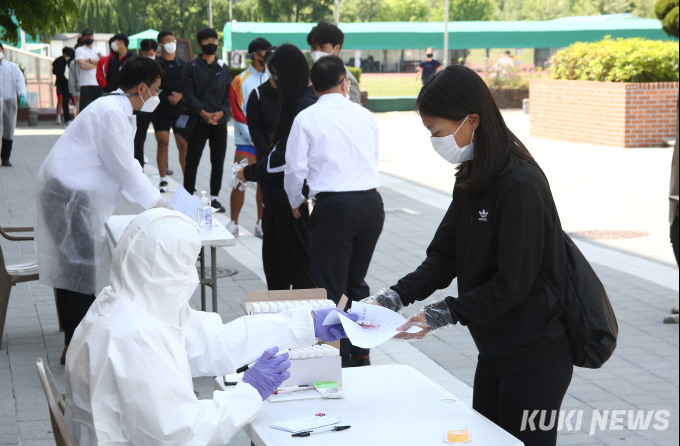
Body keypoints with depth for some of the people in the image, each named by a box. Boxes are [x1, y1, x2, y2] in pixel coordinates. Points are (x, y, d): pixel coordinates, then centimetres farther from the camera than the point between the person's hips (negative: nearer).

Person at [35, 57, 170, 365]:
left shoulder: (118, 111, 15)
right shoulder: (111, 113, -18)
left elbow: (127, 165, 19)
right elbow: (124, 169, -16)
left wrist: (156, 198, 14)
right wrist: (156, 202, -6)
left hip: (76, 197, 11)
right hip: (69, 198, -11)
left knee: (72, 272, 14)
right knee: (82, 273, -6)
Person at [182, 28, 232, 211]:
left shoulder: (223, 67, 12)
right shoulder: (192, 67, 2)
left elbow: (229, 93, 8)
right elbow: (188, 93, -5)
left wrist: (221, 112, -9)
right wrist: (203, 113, -16)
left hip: (219, 121, 3)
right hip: (198, 120, -3)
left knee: (218, 161, 6)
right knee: (192, 160, -1)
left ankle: (214, 198, 16)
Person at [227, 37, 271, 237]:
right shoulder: (240, 81, 0)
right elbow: (238, 114, -3)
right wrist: (254, 138, -10)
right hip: (246, 141, -3)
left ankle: (260, 223, 13)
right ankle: (233, 223, 4)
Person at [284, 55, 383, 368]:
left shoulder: (307, 118, -1)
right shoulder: (364, 115, 11)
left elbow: (295, 168, -2)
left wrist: (297, 203, 15)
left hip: (333, 205, -5)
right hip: (372, 201, 5)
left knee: (330, 287, 2)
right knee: (357, 282, 20)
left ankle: (341, 358, 0)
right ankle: (361, 353, 26)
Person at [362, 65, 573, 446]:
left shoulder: (520, 186, -22)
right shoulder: (471, 180, 7)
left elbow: (512, 283, -23)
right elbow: (444, 257, 6)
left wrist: (442, 314, -19)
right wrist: (394, 297, -7)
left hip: (535, 360, -9)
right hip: (494, 352, 9)